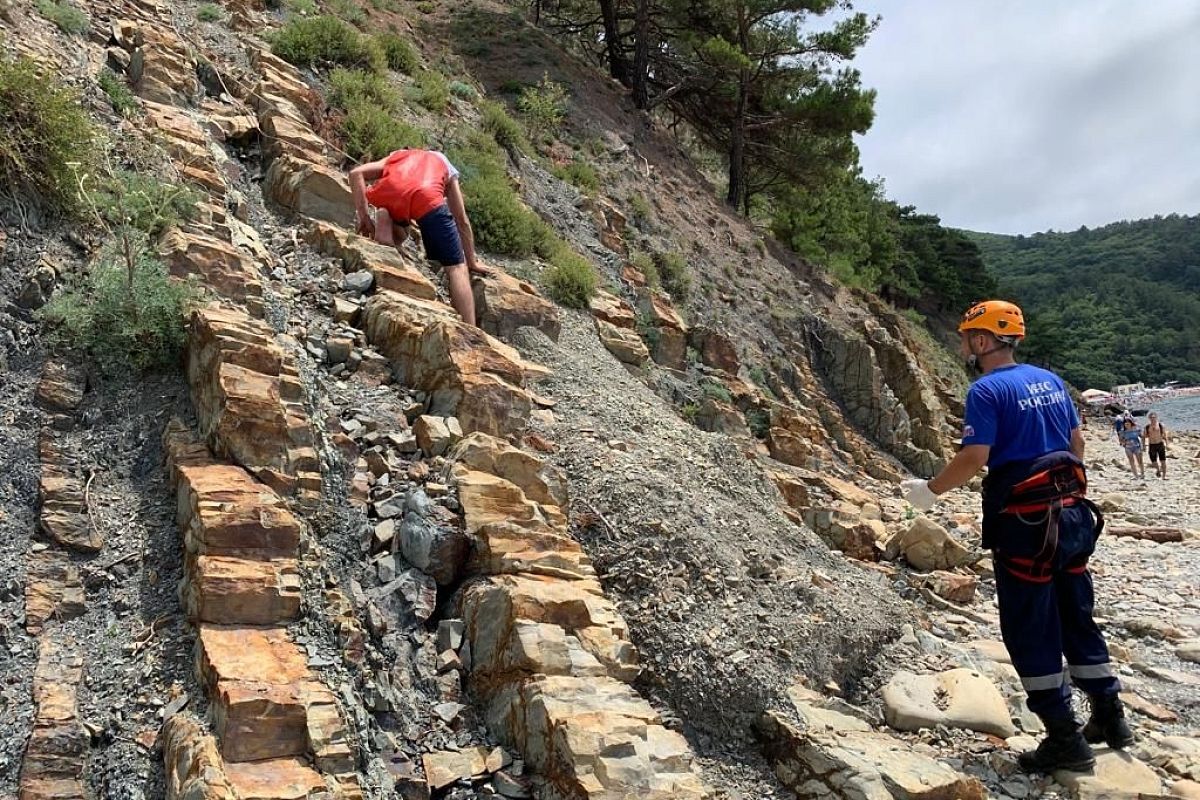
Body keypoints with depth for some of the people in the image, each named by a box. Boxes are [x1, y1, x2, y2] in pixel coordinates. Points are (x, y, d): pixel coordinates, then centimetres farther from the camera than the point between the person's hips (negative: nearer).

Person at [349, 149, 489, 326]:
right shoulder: (448, 169, 39)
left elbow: (356, 173, 23)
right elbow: (462, 221, 37)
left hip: (388, 191, 2)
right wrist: (472, 262, 43)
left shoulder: (397, 156, 41)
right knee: (456, 267, 9)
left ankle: (384, 220, 2)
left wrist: (364, 217, 21)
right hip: (425, 195, -2)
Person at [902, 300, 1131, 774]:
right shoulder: (1050, 380, 11)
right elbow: (1077, 442, 16)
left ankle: (1065, 740, 9)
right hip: (1072, 513, 8)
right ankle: (1111, 718, 31)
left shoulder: (987, 391, -13)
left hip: (1024, 522, -8)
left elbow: (973, 459, -20)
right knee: (1076, 619, 20)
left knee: (1031, 631, 2)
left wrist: (930, 490, -8)